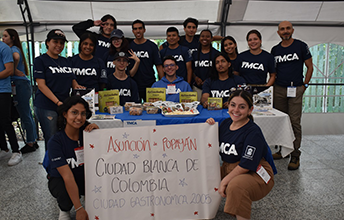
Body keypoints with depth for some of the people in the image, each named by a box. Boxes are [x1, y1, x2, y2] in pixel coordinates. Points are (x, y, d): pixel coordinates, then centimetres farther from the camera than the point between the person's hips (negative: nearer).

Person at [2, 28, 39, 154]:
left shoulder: (13, 49, -9)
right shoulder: (15, 49, 21)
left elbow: (16, 57, -30)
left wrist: (14, 70, -16)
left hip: (20, 85, -10)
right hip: (23, 85, 10)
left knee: (25, 116, -4)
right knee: (27, 115, 13)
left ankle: (30, 144, 4)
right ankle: (33, 141, 21)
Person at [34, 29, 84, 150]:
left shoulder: (65, 61, 16)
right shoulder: (40, 60, -2)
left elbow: (72, 80, 18)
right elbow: (41, 85, -10)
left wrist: (77, 86, -8)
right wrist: (58, 102, -20)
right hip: (46, 107, -5)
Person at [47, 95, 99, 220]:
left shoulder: (86, 131, -14)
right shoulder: (55, 142, -23)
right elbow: (67, 176, -28)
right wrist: (79, 209, -30)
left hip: (85, 177, 2)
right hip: (60, 180, -2)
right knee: (66, 195, -34)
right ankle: (64, 210, 3)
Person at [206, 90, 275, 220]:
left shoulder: (253, 132, -18)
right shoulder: (225, 124, 3)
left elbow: (246, 165, -22)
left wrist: (224, 181, -22)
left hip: (256, 174, -7)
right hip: (229, 169, 8)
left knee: (235, 186, -37)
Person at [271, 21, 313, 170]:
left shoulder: (301, 46, 2)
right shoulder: (275, 50, 11)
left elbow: (310, 67, 5)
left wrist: (304, 85, -2)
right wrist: (273, 83, 8)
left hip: (295, 89, -3)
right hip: (278, 90, 4)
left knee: (294, 121, -6)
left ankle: (295, 155, 0)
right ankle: (282, 149, 19)